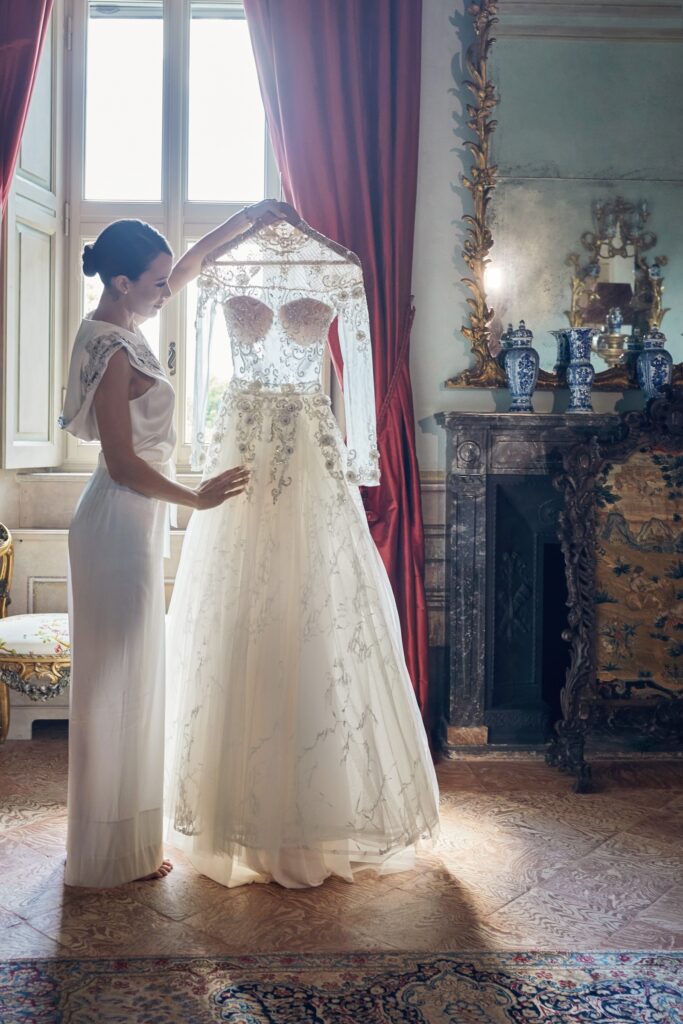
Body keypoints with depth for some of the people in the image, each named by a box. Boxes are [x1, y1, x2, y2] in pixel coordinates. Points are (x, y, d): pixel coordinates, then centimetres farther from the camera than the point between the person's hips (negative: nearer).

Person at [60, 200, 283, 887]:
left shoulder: (116, 328, 9)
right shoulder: (115, 354, -19)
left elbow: (188, 265, 22)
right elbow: (124, 464, -21)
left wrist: (246, 219, 23)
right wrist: (197, 498, -10)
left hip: (128, 522, 10)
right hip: (122, 526, -10)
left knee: (120, 680, 16)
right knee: (118, 682, 0)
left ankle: (113, 841, 32)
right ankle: (115, 855, 15)